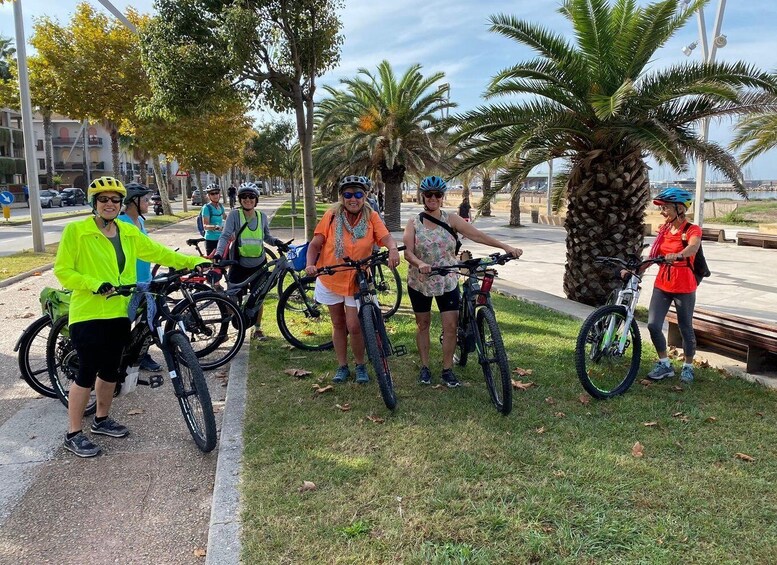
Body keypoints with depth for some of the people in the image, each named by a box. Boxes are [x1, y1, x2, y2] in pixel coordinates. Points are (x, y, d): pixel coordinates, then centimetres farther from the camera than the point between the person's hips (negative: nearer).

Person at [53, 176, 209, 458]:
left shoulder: (129, 233, 8)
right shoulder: (75, 231, -6)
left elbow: (159, 252, 10)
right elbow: (62, 271, -7)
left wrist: (195, 262, 5)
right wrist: (95, 284, -21)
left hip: (119, 313, 6)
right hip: (88, 314, -5)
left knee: (110, 369, 16)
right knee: (87, 372, -1)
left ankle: (101, 419, 36)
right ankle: (73, 434, 13)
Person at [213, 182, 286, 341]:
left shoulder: (262, 216, -1)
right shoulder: (235, 215, -10)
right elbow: (225, 236, -16)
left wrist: (276, 242, -8)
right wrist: (219, 253, -31)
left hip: (259, 264, 3)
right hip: (239, 264, -2)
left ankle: (257, 329, 25)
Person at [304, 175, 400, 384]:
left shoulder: (371, 216, -6)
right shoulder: (332, 215, -7)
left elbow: (386, 236, -19)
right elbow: (315, 244, -7)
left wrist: (393, 249, -41)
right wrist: (310, 264, -24)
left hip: (357, 281, -1)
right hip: (331, 279, 1)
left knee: (354, 327, -6)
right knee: (339, 325, 13)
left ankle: (360, 366, 18)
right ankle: (342, 367, 29)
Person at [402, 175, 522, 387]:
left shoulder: (451, 220, -2)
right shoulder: (413, 223, -4)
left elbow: (476, 235, -11)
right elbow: (408, 252, -13)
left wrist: (505, 246, -21)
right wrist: (420, 263, -35)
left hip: (447, 281, 0)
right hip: (419, 282, 0)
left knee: (451, 325, -3)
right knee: (423, 324, 11)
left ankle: (447, 370, 11)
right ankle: (424, 367, 25)